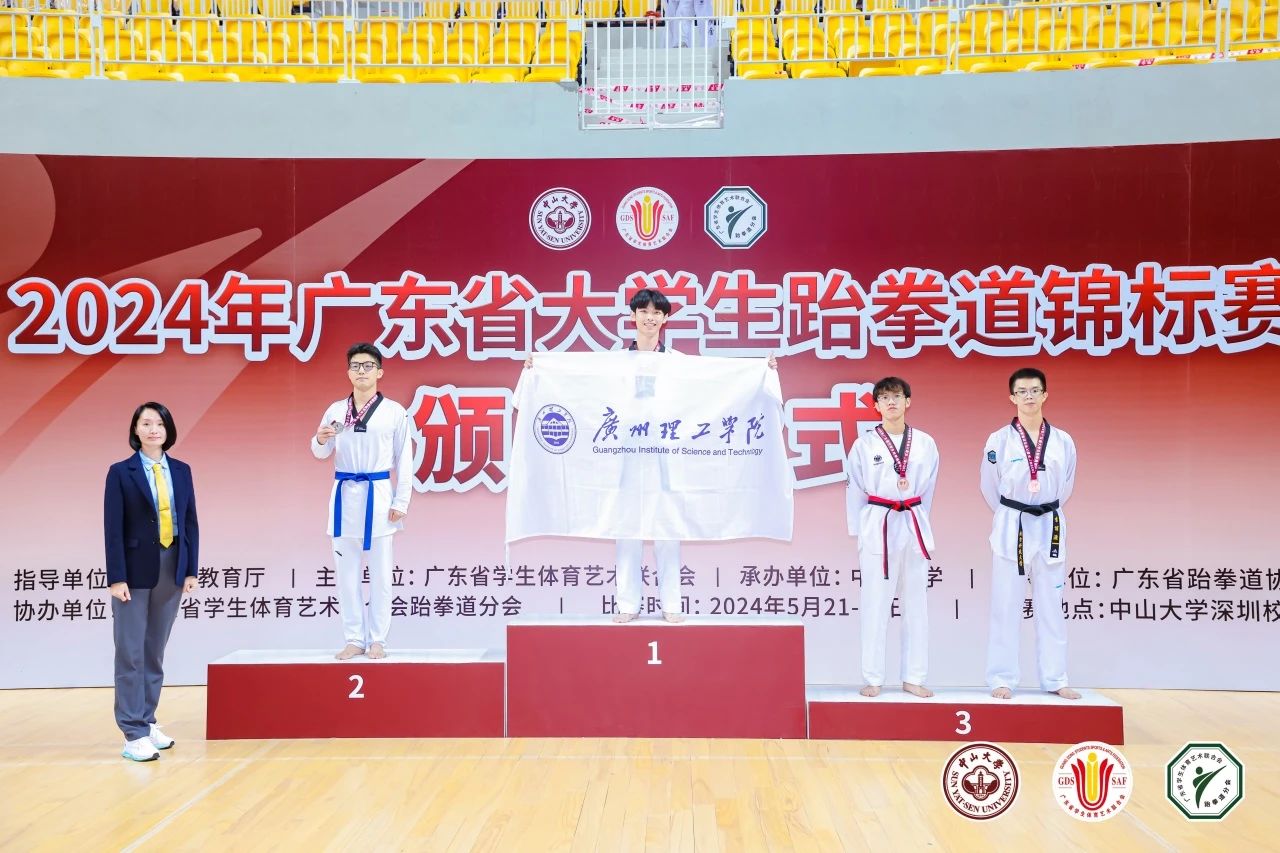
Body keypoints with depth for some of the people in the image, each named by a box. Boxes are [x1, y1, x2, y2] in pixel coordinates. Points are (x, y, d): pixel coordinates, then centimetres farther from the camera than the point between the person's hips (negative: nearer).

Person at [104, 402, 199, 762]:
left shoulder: (181, 470, 7)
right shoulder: (121, 472, -4)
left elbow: (190, 522, 8)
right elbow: (113, 528, -7)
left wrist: (191, 570, 3)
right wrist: (116, 577, -12)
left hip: (172, 569, 4)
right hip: (136, 570, -4)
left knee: (156, 651, 12)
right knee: (131, 653, -1)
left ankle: (147, 720, 21)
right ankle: (134, 733, 2)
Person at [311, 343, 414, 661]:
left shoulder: (394, 411, -1)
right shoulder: (336, 410, 7)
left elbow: (404, 459, -1)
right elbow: (322, 453, 12)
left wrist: (401, 501, -6)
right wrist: (320, 439, -12)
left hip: (378, 496, -3)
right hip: (344, 495, 3)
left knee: (380, 573, 4)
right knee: (347, 573, 8)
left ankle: (377, 639, 14)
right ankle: (354, 639, 18)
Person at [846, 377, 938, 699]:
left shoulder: (925, 443, 4)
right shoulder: (864, 444, -1)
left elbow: (927, 489, 12)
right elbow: (855, 492, 3)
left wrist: (915, 521, 10)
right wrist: (859, 536, 2)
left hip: (913, 527, 2)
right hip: (877, 527, -2)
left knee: (916, 604, 7)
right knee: (875, 605, 2)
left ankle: (913, 678, 18)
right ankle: (873, 678, 12)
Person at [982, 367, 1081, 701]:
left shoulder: (1063, 441, 2)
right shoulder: (999, 440, -5)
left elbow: (1065, 487, 14)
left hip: (1050, 528, 2)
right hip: (1011, 529, -2)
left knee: (1051, 607, 9)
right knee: (1006, 607, 2)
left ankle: (1055, 680, 19)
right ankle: (1002, 679, 10)